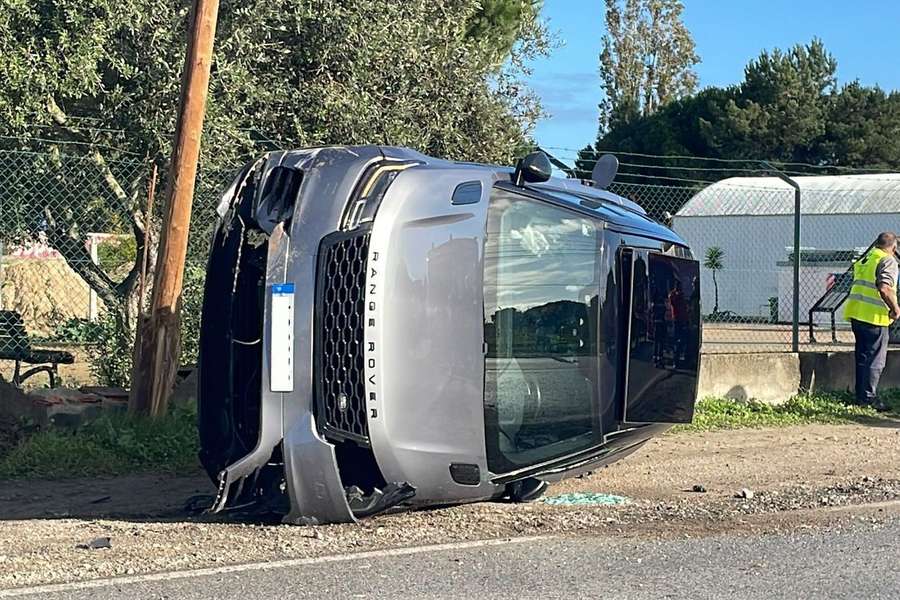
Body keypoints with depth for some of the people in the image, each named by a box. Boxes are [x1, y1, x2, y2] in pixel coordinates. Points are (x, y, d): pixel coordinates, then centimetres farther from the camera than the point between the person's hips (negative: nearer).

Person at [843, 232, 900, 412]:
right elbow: (884, 288, -22)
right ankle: (869, 397, -3)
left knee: (862, 357, 15)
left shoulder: (864, 260, 17)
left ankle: (861, 396, 20)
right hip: (874, 316, -8)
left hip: (856, 312, 8)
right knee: (876, 359, -2)